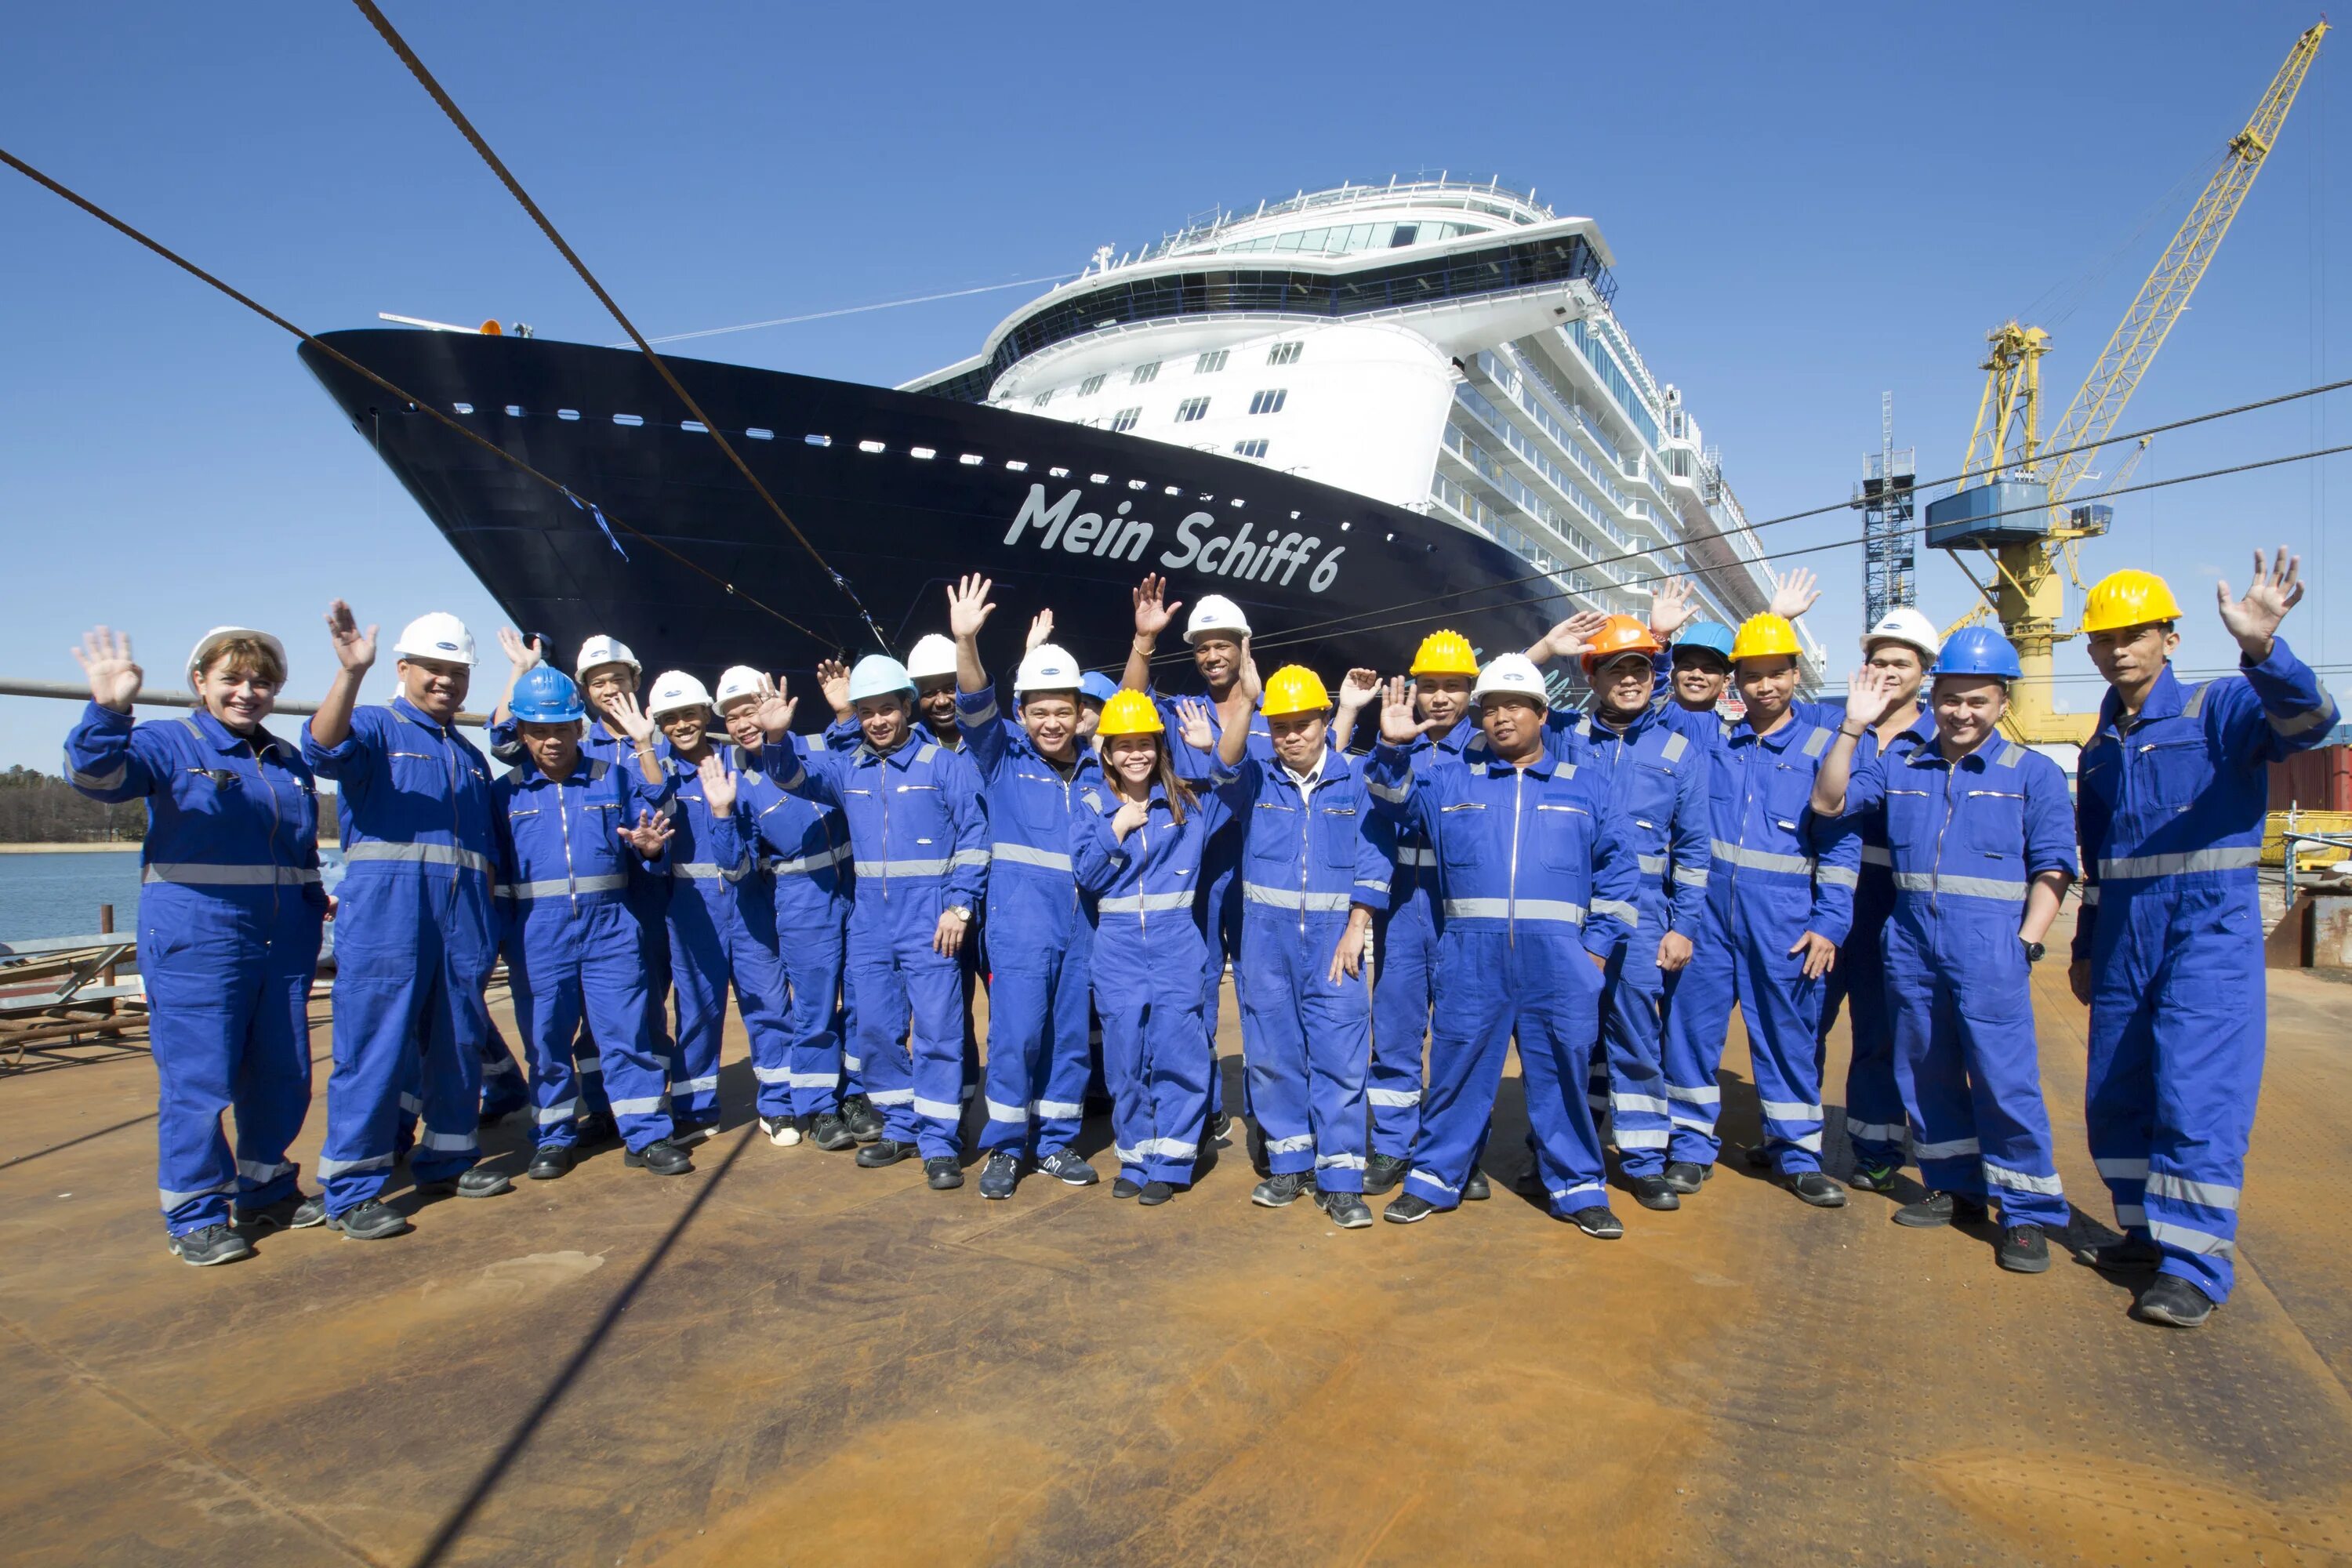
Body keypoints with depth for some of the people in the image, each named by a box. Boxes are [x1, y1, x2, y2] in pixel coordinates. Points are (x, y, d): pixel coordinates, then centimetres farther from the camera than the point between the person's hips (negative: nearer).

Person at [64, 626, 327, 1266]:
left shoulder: (289, 763, 16)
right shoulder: (168, 745, -1)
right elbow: (97, 775, -22)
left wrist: (315, 911, 18)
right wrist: (108, 714, -39)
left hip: (283, 944, 6)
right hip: (195, 943, -6)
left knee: (284, 1075, 11)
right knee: (198, 1080, -3)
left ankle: (265, 1192, 27)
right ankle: (194, 1216, 10)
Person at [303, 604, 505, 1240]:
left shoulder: (470, 756, 21)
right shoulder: (373, 728, 3)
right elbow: (325, 748, -23)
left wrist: (486, 926, 17)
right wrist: (350, 672, -38)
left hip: (461, 920, 6)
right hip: (386, 913, -6)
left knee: (459, 1044, 12)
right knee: (373, 1048, -5)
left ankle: (449, 1159, 25)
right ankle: (352, 1192, 2)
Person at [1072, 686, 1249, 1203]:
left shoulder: (1187, 802, 6)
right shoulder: (1093, 807, 6)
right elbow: (1087, 875, -1)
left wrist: (1241, 705, -9)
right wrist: (1118, 829, -9)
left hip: (1177, 942, -1)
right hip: (1118, 946, 1)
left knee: (1177, 1053, -4)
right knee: (1125, 1057, 4)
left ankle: (1169, 1164, 6)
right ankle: (1134, 1158, 18)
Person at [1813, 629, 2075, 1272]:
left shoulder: (2033, 773, 4)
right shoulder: (1899, 765, 12)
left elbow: (2052, 867, 0)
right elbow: (1828, 802, 3)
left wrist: (2025, 943, -10)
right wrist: (1853, 727, -4)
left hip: (1989, 949, -4)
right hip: (1912, 946, 4)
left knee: (2004, 1079, -6)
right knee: (1926, 1072, 13)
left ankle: (2030, 1213, 7)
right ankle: (1953, 1186, 28)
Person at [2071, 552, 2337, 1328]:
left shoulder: (2220, 709, -4)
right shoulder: (2100, 749, 14)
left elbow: (2307, 718, -28)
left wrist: (2262, 648, -46)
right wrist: (2086, 947, 21)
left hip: (2209, 929, -6)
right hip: (2124, 938, 7)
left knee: (2195, 1094, -9)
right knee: (2115, 1096, 11)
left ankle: (2197, 1265, 0)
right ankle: (2148, 1232, 26)